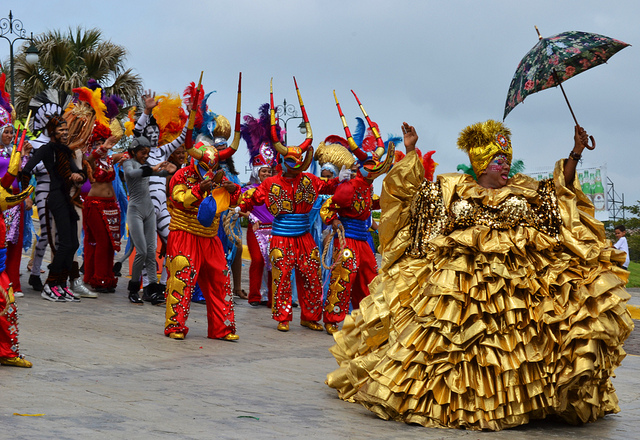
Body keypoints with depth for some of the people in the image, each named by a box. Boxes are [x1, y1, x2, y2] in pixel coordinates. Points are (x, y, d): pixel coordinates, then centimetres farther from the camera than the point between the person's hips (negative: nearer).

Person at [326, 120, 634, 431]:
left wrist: (575, 155, 10)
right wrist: (411, 152, 6)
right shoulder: (453, 189, 10)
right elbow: (415, 189, 11)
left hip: (515, 282, 2)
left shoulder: (523, 191, 17)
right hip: (460, 282, -2)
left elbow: (560, 189, 18)